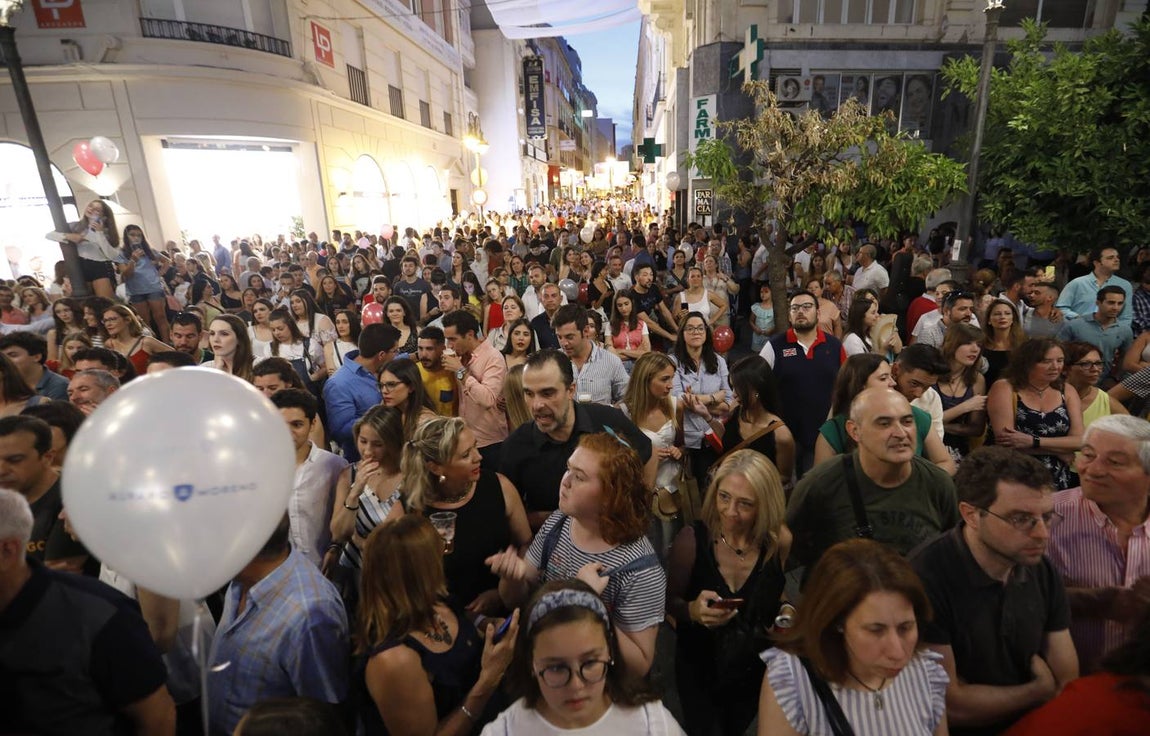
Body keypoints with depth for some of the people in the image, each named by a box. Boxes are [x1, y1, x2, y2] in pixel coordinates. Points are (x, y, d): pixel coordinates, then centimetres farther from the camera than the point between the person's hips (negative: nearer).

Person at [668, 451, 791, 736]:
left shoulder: (779, 541, -18)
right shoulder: (691, 540, -27)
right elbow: (670, 601, -13)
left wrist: (784, 611, -17)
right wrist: (693, 610, -33)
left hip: (756, 667, 3)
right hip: (699, 666, -3)